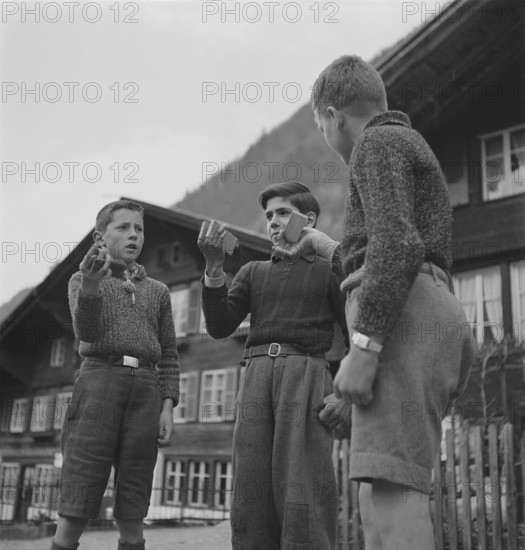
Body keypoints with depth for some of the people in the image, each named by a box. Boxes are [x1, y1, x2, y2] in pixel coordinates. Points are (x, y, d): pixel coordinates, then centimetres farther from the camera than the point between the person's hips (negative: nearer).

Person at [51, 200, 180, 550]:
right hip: (99, 380, -2)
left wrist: (168, 407, 3)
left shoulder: (158, 291, 22)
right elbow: (87, 331, -6)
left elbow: (169, 356, 17)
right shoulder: (83, 279, 14)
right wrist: (91, 287, -26)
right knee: (74, 514, -7)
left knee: (132, 518, 1)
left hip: (146, 390, 3)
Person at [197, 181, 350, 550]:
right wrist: (214, 267, 0)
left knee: (301, 495, -12)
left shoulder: (329, 270, 14)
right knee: (250, 498, -1)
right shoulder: (253, 272, 23)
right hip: (255, 376, 4)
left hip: (306, 374, -3)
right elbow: (220, 326, 12)